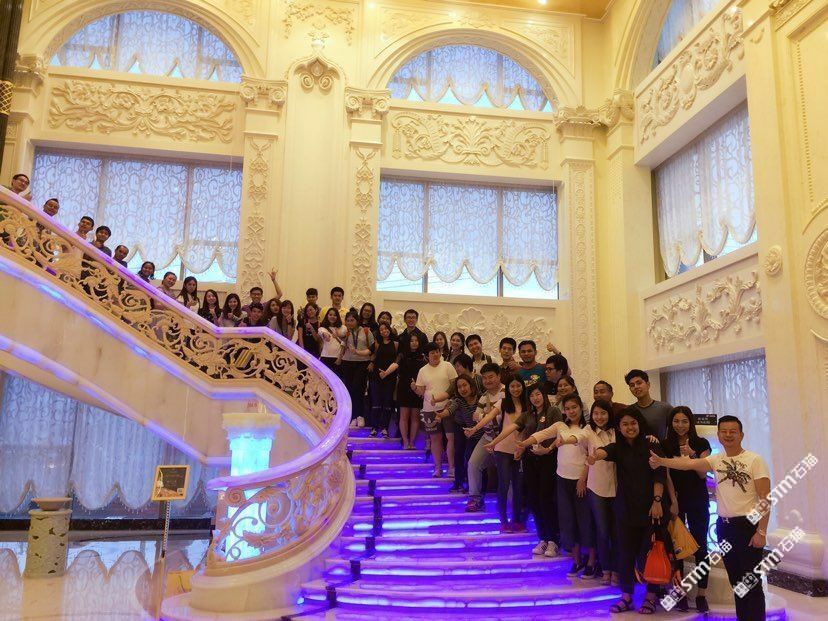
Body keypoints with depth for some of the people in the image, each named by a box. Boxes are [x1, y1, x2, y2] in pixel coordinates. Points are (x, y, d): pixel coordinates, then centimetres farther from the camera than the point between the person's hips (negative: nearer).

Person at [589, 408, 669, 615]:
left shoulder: (652, 447, -3)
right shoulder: (618, 448, 1)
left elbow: (659, 475, -7)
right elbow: (605, 451, -22)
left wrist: (657, 501, -16)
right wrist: (596, 455, -45)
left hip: (650, 506, -2)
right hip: (626, 507, 2)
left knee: (651, 549, 5)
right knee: (626, 551, 7)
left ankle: (651, 595, 20)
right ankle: (626, 595, 18)